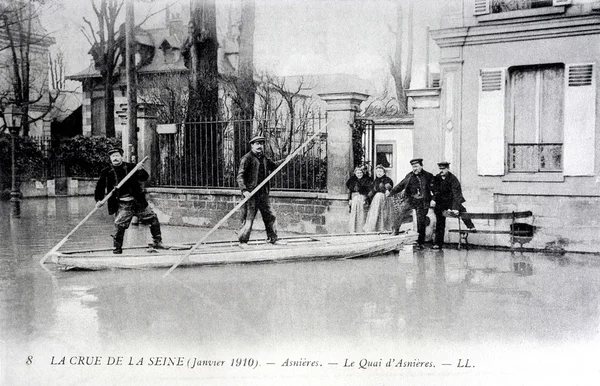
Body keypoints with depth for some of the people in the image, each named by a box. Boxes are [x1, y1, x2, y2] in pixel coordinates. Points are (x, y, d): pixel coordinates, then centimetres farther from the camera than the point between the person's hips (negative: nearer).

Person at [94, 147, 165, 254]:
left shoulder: (131, 167, 2)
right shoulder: (107, 172, 1)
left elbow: (145, 178, -2)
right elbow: (100, 187, 6)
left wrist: (140, 171, -22)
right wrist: (99, 200, -6)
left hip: (138, 201, 2)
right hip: (122, 204, -2)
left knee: (153, 219, 4)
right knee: (119, 226, -15)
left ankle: (157, 242, 19)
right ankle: (116, 249, 1)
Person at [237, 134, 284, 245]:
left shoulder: (264, 158, 14)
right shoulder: (247, 158, -9)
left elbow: (274, 165, 33)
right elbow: (240, 176, -14)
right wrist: (244, 190, -26)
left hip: (263, 193, 7)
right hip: (251, 194, -7)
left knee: (270, 216, 11)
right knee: (248, 218, -4)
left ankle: (272, 239, 23)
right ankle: (243, 241, 6)